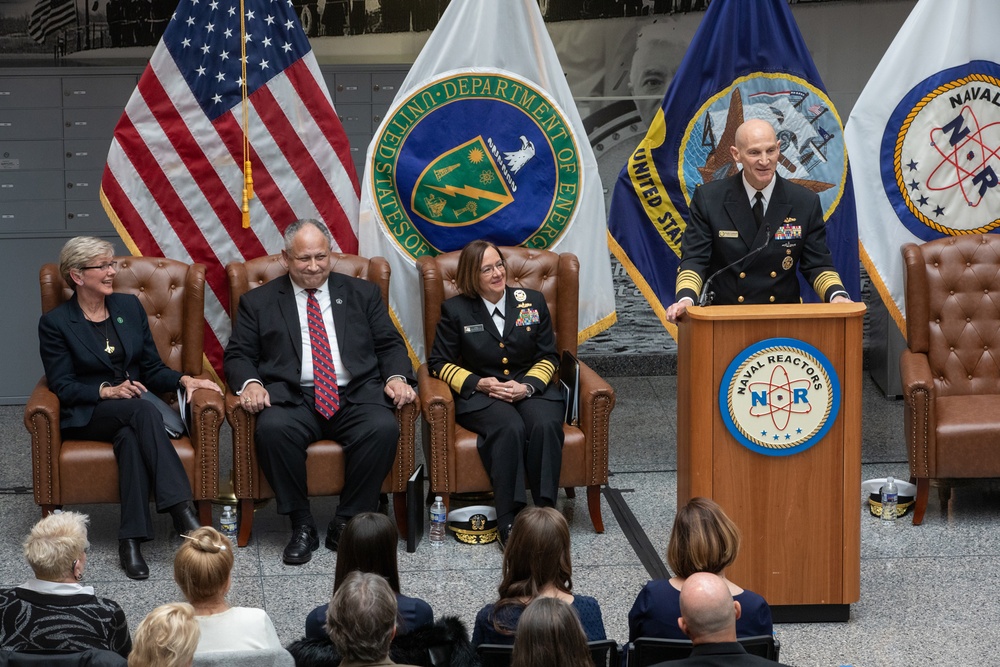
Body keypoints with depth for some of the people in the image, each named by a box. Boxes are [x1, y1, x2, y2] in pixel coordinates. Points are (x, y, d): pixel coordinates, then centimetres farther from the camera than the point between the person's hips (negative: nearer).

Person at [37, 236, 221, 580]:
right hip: (86, 417, -3)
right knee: (143, 411, -36)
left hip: (134, 411, 4)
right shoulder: (54, 323, 0)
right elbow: (62, 386, -5)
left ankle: (131, 539, -42)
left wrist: (183, 380, -7)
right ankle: (182, 511, -46)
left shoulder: (129, 307, 13)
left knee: (131, 436, -35)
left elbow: (153, 369, 13)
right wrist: (107, 391, -21)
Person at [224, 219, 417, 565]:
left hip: (355, 394, 1)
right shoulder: (258, 302, 14)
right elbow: (237, 355, 10)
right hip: (293, 398, -1)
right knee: (271, 429, -35)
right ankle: (301, 525, -19)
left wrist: (397, 377, -6)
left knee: (383, 428, -32)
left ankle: (347, 524, -16)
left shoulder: (362, 294, 18)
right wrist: (250, 383, -12)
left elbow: (390, 345, 15)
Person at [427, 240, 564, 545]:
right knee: (510, 428, -36)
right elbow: (440, 362, 5)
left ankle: (546, 511, -33)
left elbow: (548, 356, 11)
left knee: (546, 425, -33)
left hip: (531, 389, 2)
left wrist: (527, 386, -10)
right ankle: (507, 522, -37)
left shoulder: (533, 302, 10)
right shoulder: (455, 310, 4)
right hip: (480, 394, -2)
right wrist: (480, 383, -11)